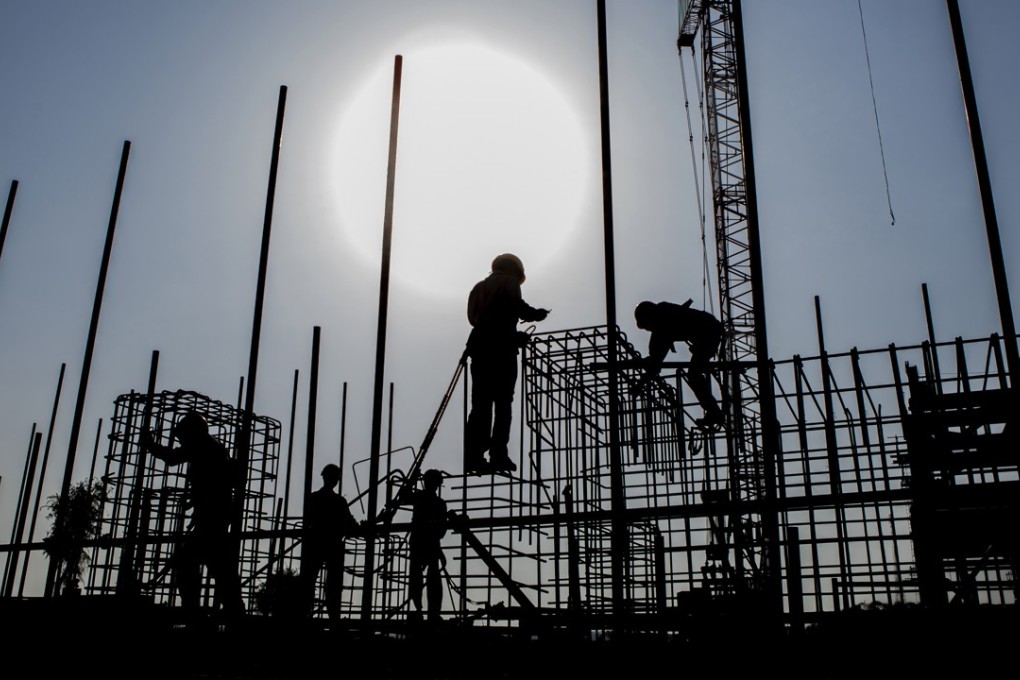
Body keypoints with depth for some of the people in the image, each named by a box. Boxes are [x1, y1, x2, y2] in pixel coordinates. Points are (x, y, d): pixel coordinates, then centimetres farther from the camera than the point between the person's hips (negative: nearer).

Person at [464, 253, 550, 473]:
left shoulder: (480, 287, 27)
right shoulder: (508, 282, 7)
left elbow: (476, 318, 21)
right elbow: (517, 306, -11)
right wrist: (537, 314, 8)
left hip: (480, 347, 6)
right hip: (501, 349, -6)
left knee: (481, 403, 2)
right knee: (502, 402, -7)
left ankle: (474, 457, -6)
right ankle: (498, 455, -14)